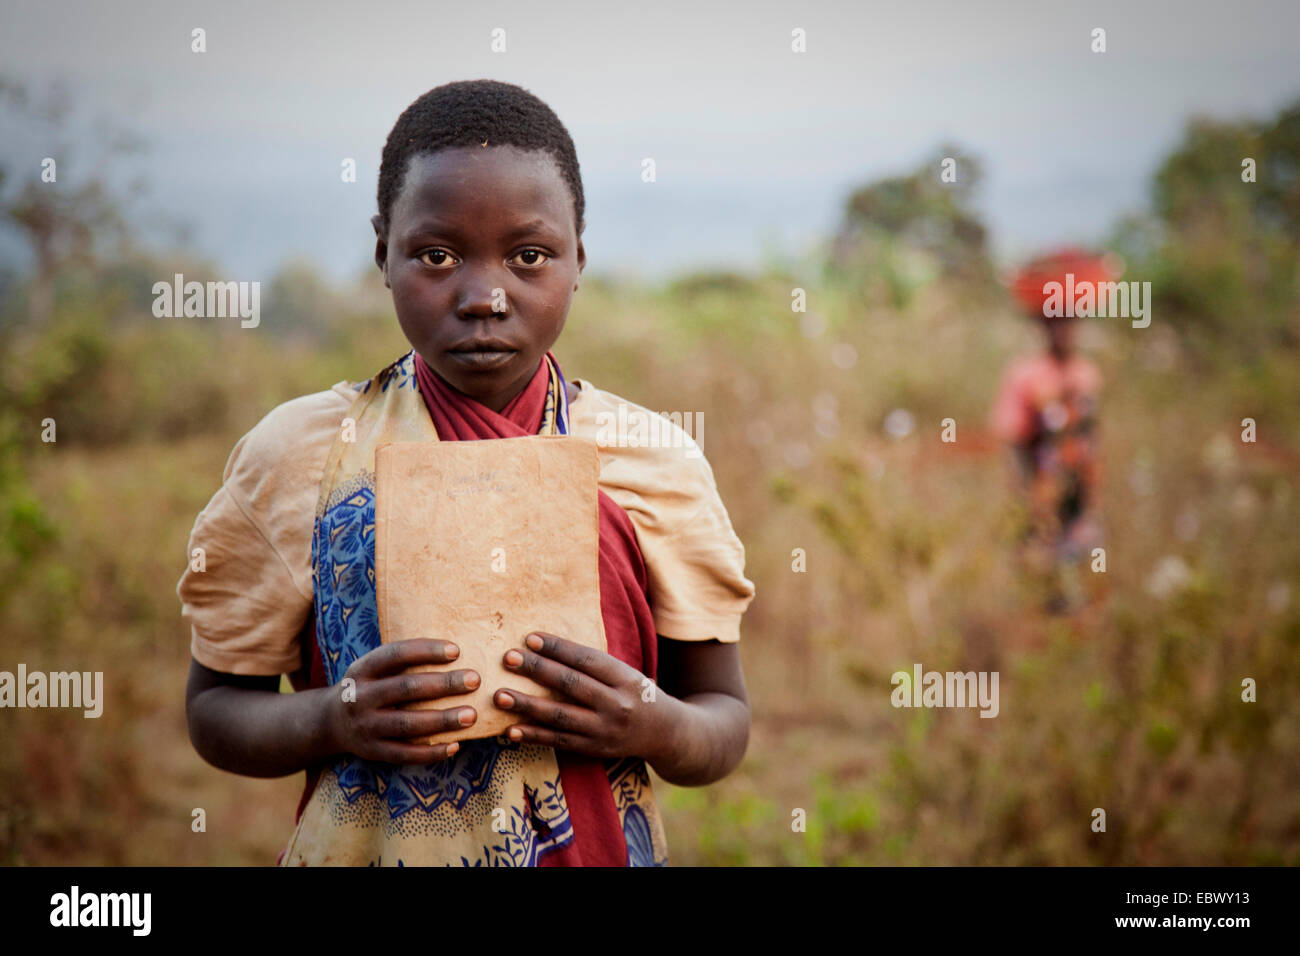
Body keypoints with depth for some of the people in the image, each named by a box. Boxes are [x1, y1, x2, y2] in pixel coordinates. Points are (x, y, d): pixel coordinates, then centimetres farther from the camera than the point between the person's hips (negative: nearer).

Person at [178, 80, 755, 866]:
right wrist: (332, 721, -20)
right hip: (364, 847, 0)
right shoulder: (295, 456, -7)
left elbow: (725, 719, 1)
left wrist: (656, 726, -19)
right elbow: (215, 706, -2)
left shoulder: (659, 466, -6)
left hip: (599, 850, 1)